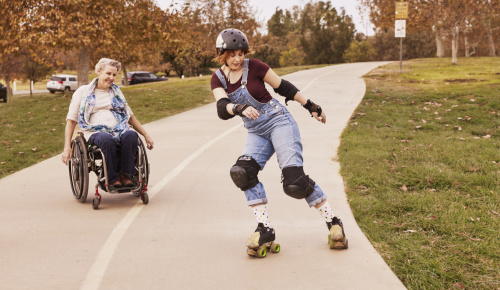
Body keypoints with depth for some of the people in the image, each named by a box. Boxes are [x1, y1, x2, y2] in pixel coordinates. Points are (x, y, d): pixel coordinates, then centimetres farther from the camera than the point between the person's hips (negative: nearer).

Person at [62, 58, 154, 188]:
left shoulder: (116, 92, 24)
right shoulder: (83, 92, 12)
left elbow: (130, 116, 28)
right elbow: (71, 120, 8)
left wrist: (146, 136, 20)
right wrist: (67, 147, -3)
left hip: (119, 130, 3)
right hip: (95, 132, -3)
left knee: (131, 135, -34)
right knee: (107, 139, -40)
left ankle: (125, 174, -23)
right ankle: (112, 178, -26)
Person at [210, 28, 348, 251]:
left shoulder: (254, 67, -8)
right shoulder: (218, 79, 3)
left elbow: (282, 86, 2)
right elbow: (222, 109, -15)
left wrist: (310, 106, 7)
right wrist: (240, 109, -37)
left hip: (279, 122, -5)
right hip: (256, 133, 5)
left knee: (294, 179, -17)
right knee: (242, 172, -21)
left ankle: (333, 222, -1)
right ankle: (264, 229, -14)